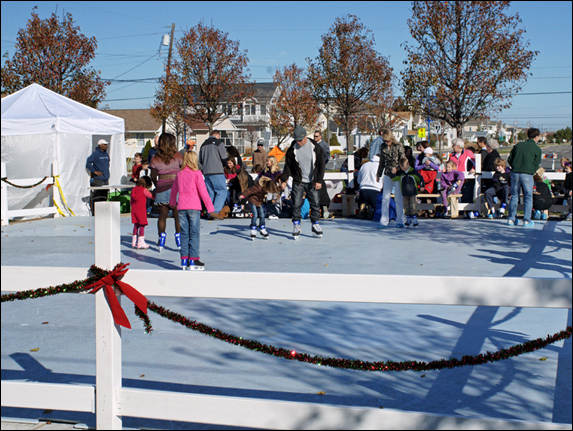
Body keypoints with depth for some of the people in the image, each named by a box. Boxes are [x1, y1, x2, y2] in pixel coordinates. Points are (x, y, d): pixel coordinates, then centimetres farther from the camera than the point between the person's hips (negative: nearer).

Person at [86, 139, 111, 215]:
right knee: (96, 197, -9)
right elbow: (88, 164, -12)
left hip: (105, 180, 7)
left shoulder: (106, 154, 14)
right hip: (97, 179, -7)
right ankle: (94, 212, -7)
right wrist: (95, 171, -14)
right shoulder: (95, 154, -8)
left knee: (104, 197, 8)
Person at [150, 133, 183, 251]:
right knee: (178, 215, 5)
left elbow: (153, 177, 4)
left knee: (162, 215, 8)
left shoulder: (155, 158, 2)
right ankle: (179, 238, 6)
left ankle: (161, 238, 6)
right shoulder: (177, 156, -2)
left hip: (161, 188, 2)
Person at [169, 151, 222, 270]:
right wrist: (210, 209, -6)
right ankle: (193, 260, -3)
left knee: (184, 234, 7)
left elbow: (174, 190, 24)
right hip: (194, 207, -4)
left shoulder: (179, 174, 12)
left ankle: (184, 260, 8)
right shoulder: (197, 173, -3)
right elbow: (203, 192, -8)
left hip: (181, 207, 4)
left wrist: (172, 203, 44)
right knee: (194, 234, -1)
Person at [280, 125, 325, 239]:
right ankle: (296, 225, 9)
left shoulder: (315, 148, -6)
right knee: (296, 204, -3)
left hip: (312, 182, 0)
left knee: (315, 203, 4)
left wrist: (319, 180, -6)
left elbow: (321, 165, -1)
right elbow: (288, 167, 4)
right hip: (298, 182, 0)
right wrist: (284, 180, -5)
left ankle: (315, 225, 17)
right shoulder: (292, 150, -4)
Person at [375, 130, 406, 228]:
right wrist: (378, 174, 21)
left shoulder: (399, 146, -4)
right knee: (385, 198, -3)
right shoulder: (383, 147, 8)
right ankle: (384, 222, 0)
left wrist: (397, 168, -24)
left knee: (398, 198, 2)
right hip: (387, 174, 3)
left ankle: (400, 221, 11)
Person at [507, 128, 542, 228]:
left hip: (515, 173, 3)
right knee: (528, 197, 6)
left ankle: (511, 219, 14)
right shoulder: (537, 149, 0)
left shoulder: (518, 145, 9)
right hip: (527, 174, -3)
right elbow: (536, 165, 0)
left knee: (514, 196, 13)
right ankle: (527, 220, 2)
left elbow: (509, 159, 9)